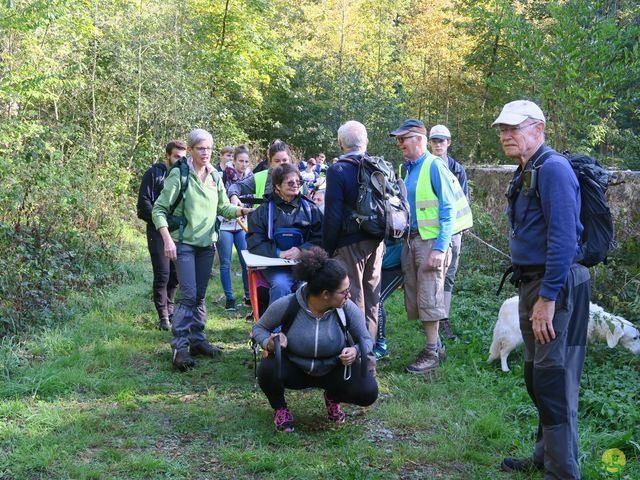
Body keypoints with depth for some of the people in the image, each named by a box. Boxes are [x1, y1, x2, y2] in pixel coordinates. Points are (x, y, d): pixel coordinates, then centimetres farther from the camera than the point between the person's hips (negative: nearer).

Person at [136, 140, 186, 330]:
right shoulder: (154, 174, 0)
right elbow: (144, 202, -4)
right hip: (158, 231, -4)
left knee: (176, 274, 8)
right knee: (162, 274, -8)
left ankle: (170, 309, 24)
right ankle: (163, 316, -1)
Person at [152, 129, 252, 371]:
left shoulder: (215, 176, 7)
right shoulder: (178, 175, -10)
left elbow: (223, 207, 10)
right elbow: (159, 210, -10)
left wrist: (242, 210, -10)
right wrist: (167, 239, -19)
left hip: (207, 242, 6)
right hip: (184, 243, -6)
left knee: (200, 295, 12)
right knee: (189, 295, -12)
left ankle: (197, 341, 21)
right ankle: (179, 347, -7)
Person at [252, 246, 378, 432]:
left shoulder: (348, 308, -20)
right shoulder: (286, 306, -23)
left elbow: (366, 340, -5)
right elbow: (259, 328, -5)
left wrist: (355, 351, -29)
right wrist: (269, 344, -28)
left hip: (333, 370, 2)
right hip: (294, 369, -1)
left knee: (368, 391, -23)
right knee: (267, 370, -34)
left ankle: (332, 397, 14)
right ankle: (280, 408, 3)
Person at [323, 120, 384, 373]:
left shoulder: (337, 171, -13)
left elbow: (332, 215, -14)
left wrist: (328, 247, -6)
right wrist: (382, 237, 15)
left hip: (350, 243, -6)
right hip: (376, 241, 6)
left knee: (353, 299, 2)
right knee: (371, 299, 14)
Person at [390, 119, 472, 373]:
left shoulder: (434, 166, -11)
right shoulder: (407, 169, 12)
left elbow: (448, 210, -15)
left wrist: (440, 248, -20)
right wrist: (405, 239, 13)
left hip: (431, 240, -8)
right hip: (410, 239, 8)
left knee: (429, 297, -4)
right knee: (414, 296, 11)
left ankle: (432, 353, 7)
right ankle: (435, 344, 24)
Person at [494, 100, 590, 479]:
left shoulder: (553, 168, -16)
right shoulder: (526, 172, 15)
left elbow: (563, 238, -23)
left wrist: (547, 298, -24)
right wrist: (530, 291, 18)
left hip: (556, 287, -10)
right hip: (533, 283, 10)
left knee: (554, 381, -6)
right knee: (537, 377, 18)